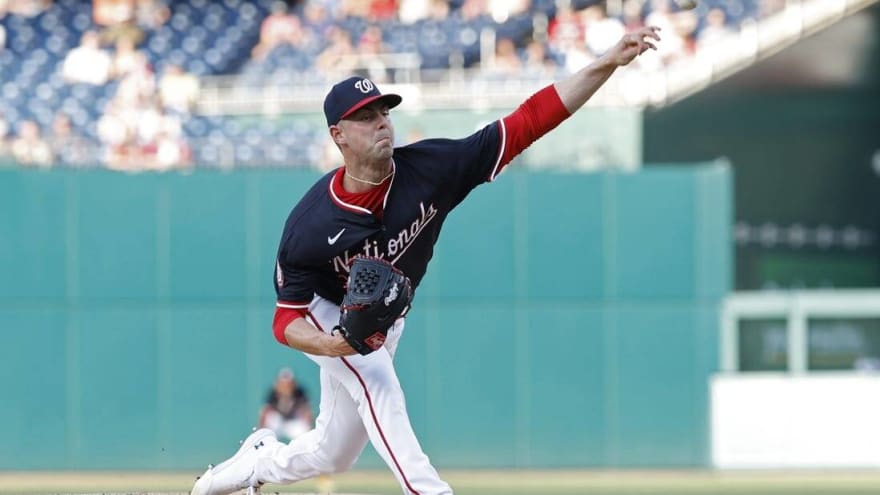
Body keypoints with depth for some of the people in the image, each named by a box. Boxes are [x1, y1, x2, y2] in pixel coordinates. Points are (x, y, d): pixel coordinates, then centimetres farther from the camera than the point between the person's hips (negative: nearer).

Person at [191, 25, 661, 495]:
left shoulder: (429, 169, -28)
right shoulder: (310, 225, -31)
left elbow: (529, 121, -33)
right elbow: (287, 319, -24)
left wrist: (608, 63, -42)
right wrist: (332, 345, -47)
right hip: (327, 318, -4)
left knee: (330, 456, 14)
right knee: (378, 387, -33)